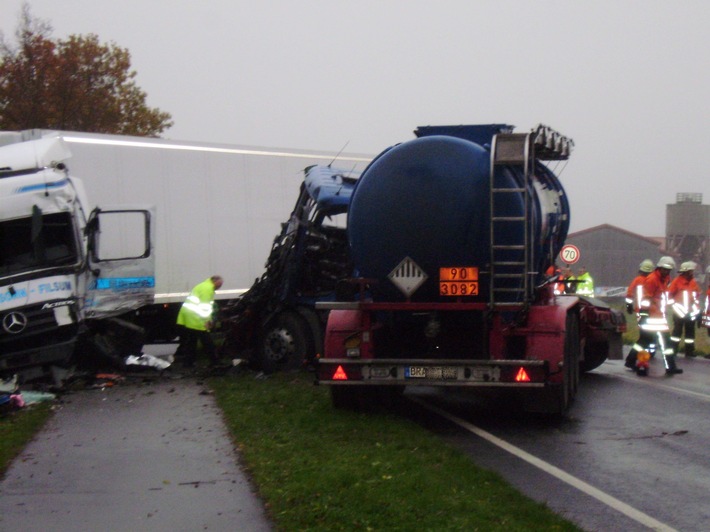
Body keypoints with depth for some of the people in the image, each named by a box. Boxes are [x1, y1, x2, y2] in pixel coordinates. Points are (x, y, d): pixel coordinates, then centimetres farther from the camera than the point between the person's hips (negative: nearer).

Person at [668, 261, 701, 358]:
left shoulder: (694, 283, 8)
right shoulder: (677, 281, -9)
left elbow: (697, 296, 17)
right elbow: (669, 295, -8)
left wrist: (697, 309, 12)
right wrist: (675, 307, -11)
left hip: (691, 312, 5)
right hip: (679, 311, -5)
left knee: (690, 332, 8)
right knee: (677, 331, -1)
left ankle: (689, 351, 14)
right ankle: (673, 350, 4)